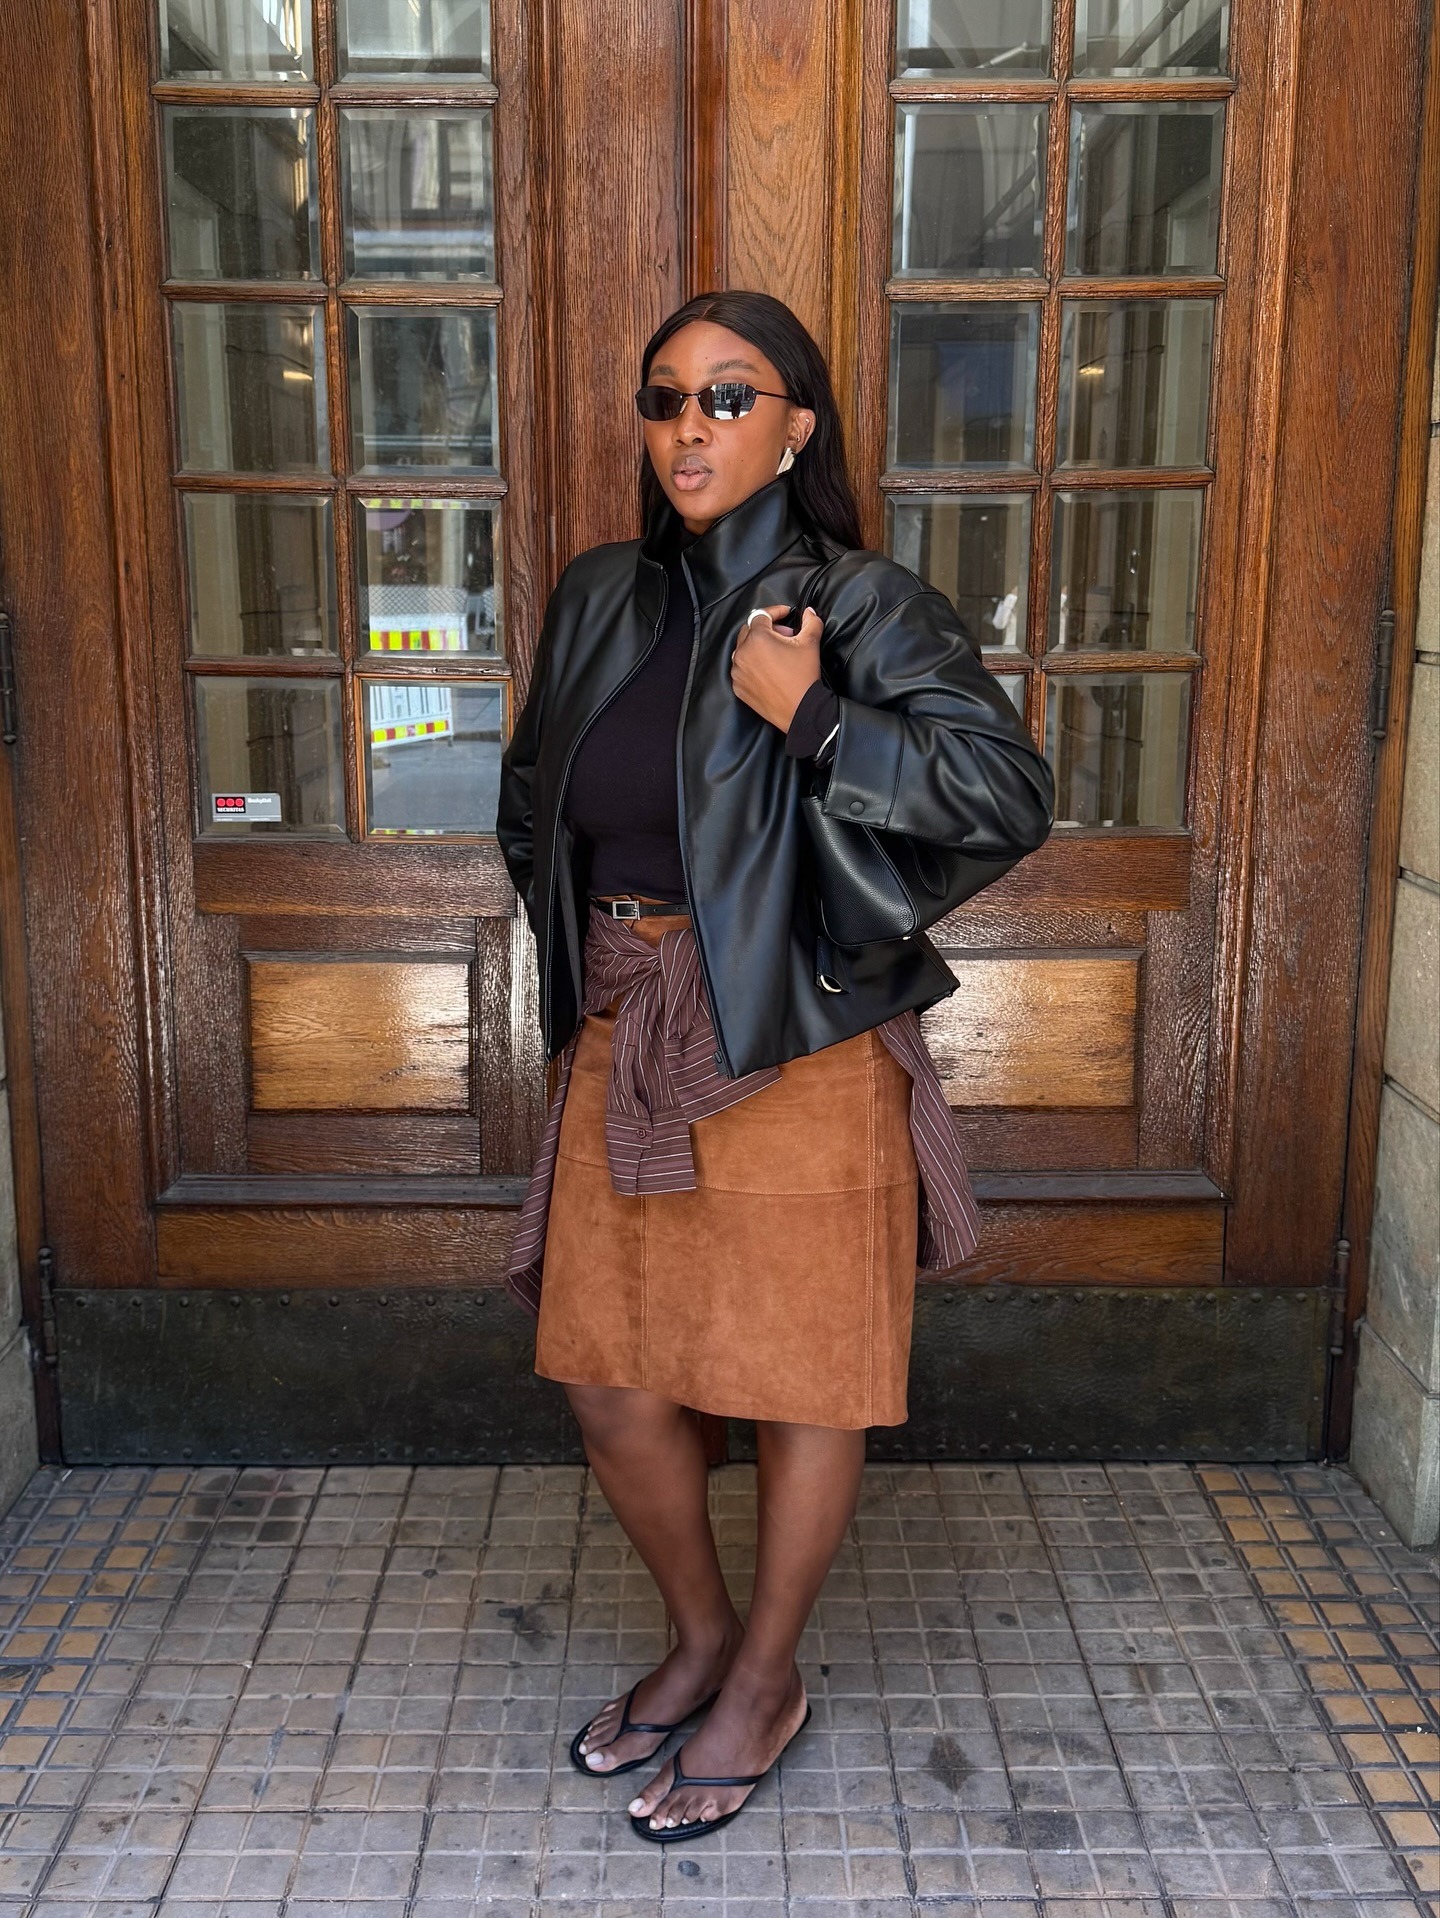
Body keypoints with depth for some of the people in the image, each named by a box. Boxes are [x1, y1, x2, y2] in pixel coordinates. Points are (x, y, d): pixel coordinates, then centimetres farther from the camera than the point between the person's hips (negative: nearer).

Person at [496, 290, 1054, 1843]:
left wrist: (807, 713, -20)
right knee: (610, 1387, 12)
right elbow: (528, 798, 22)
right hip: (619, 1052, 6)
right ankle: (699, 1636, 39)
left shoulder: (864, 606, -8)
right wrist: (583, 944, 11)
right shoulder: (598, 600, 8)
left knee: (801, 1388, 9)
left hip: (795, 1056, -5)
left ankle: (764, 1683, 33)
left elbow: (1012, 796, -17)